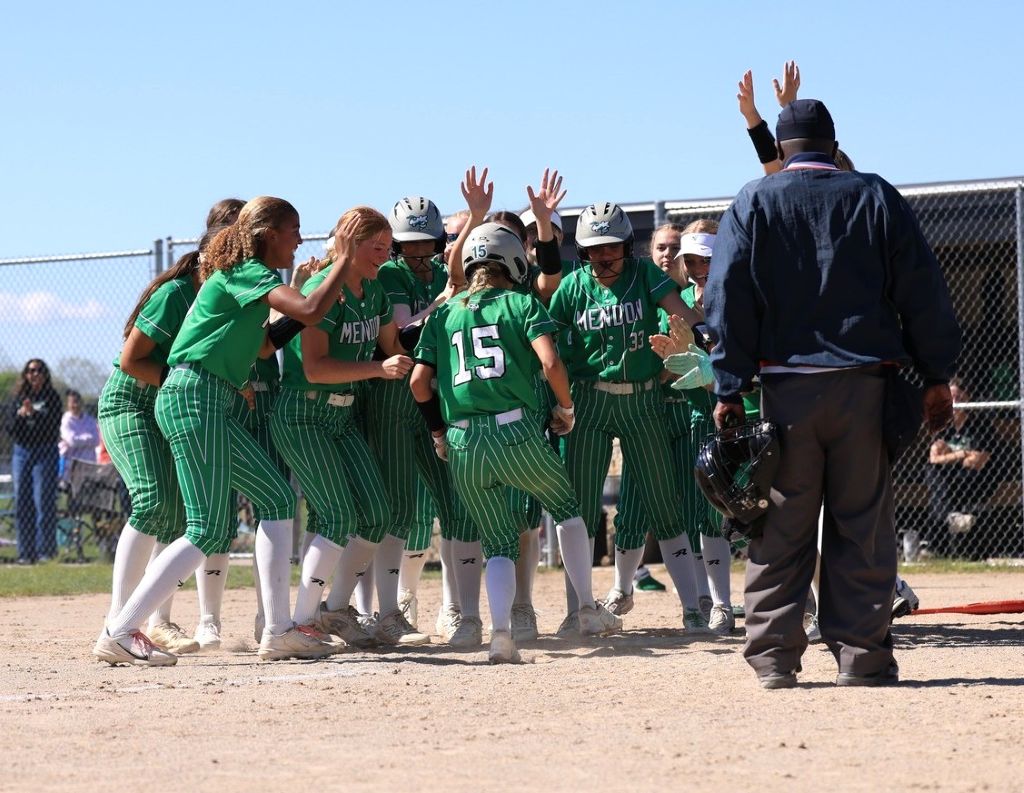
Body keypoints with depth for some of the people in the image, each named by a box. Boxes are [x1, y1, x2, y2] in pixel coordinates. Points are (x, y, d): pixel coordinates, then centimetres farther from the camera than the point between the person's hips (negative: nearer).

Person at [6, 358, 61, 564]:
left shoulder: (51, 398, 1)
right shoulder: (18, 398, 11)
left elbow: (52, 427, -9)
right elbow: (10, 430, 7)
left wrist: (34, 414, -21)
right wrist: (19, 415, -12)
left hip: (45, 452, -4)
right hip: (21, 452, 4)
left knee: (43, 502, -9)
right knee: (22, 505, 2)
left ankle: (46, 551, -6)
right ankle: (26, 553, 6)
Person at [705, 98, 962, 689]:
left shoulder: (754, 203, 4)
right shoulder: (876, 197, 5)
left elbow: (729, 300, -1)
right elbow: (924, 292, 3)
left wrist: (730, 389, -2)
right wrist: (937, 376, 7)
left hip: (786, 389, 0)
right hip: (865, 385, 0)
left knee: (782, 530, 5)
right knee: (863, 529, 4)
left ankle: (774, 656, 3)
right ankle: (862, 656, 2)